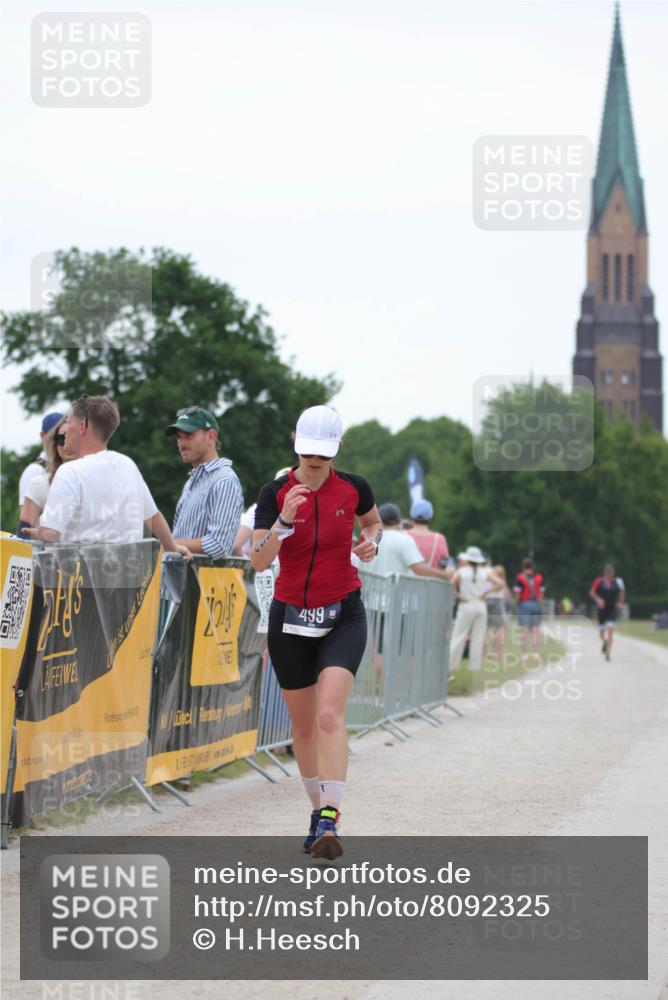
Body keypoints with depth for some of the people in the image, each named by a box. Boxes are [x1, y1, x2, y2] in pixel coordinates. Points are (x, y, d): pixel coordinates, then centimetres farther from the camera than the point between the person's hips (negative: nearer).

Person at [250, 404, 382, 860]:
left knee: (330, 715, -20)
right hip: (290, 617, 2)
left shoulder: (353, 488, -3)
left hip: (344, 617, -1)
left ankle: (330, 819, -26)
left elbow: (374, 522, 19)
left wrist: (372, 542, -3)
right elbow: (259, 560, -17)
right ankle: (319, 809, 28)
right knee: (303, 724, 10)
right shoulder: (275, 493, -7)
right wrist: (285, 519, -31)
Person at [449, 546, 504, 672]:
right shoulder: (486, 572, 1)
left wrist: (457, 596, -3)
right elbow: (500, 583, -8)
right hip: (481, 606, 2)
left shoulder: (461, 571, -4)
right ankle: (475, 665, 7)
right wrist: (486, 592, -2)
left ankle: (451, 664, -4)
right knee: (478, 637, 7)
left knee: (458, 636, 0)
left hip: (465, 606, -2)